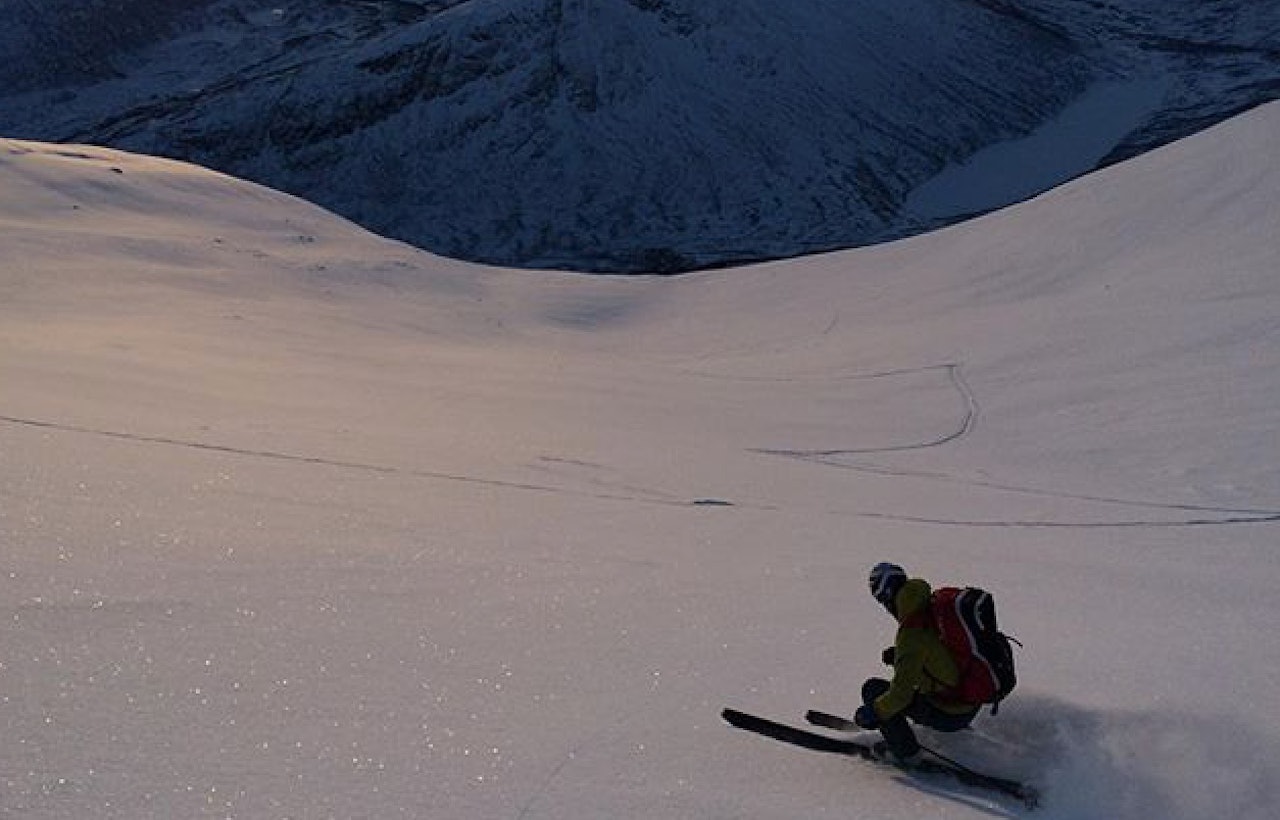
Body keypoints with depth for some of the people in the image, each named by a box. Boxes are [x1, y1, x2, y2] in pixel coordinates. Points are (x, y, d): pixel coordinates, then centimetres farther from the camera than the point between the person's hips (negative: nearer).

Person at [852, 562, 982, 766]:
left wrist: (873, 713, -9)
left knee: (873, 689, -4)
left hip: (949, 715, -8)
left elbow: (901, 693, -23)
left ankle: (905, 751, 5)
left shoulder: (912, 631, -24)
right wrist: (899, 653, 21)